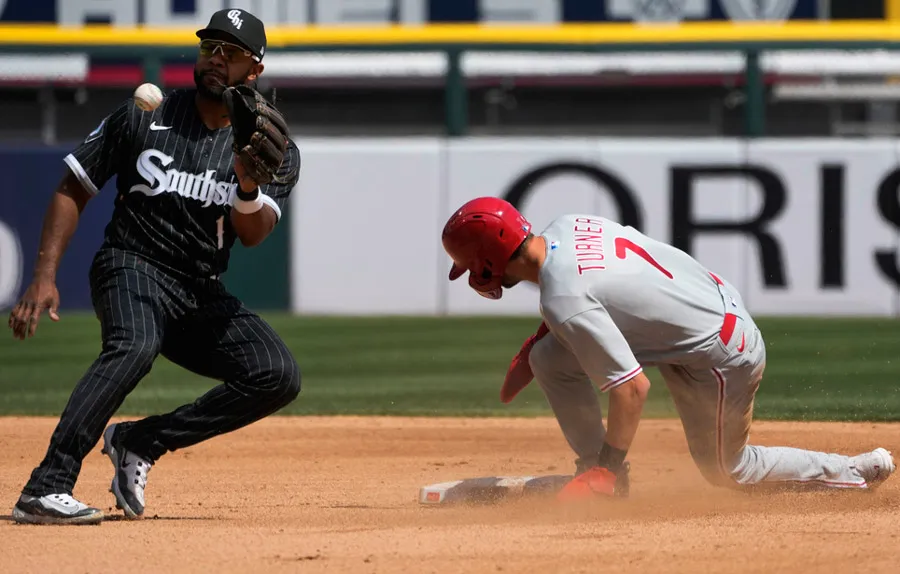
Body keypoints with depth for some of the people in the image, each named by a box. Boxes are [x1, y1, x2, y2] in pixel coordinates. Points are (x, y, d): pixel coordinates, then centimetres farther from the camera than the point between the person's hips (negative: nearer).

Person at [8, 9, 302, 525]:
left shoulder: (276, 151, 4)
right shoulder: (142, 118, 0)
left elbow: (252, 235, -11)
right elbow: (74, 190, 4)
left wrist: (248, 185, -33)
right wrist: (45, 277, -7)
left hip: (204, 297, 4)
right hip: (132, 267, -4)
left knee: (279, 376, -17)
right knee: (136, 345, -36)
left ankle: (139, 442, -6)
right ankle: (45, 490, -43)